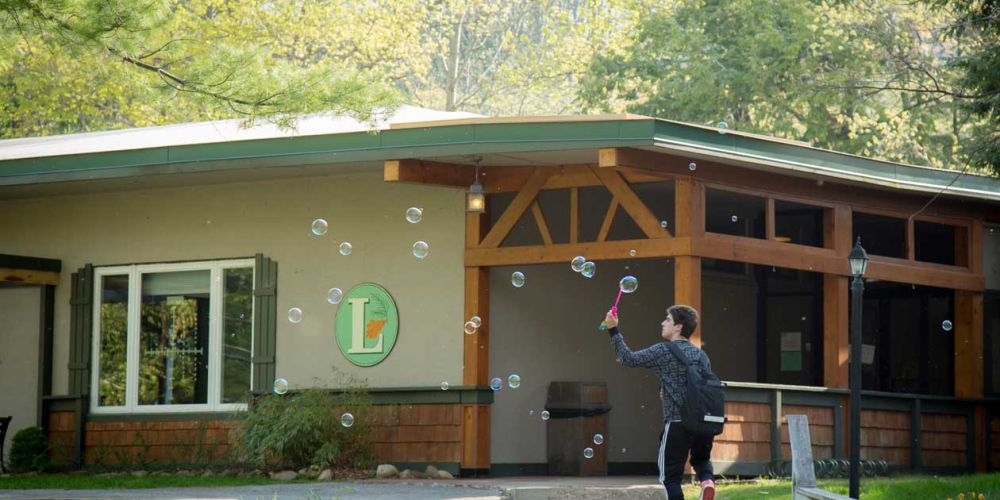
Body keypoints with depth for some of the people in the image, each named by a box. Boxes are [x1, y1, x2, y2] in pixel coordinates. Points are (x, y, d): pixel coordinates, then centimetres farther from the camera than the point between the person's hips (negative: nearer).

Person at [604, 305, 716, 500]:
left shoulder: (663, 351, -4)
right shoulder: (701, 355, 12)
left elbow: (629, 358, 1)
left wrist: (613, 330, 8)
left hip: (676, 423, -5)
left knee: (670, 477, 4)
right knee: (701, 460, 25)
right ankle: (707, 480, -6)